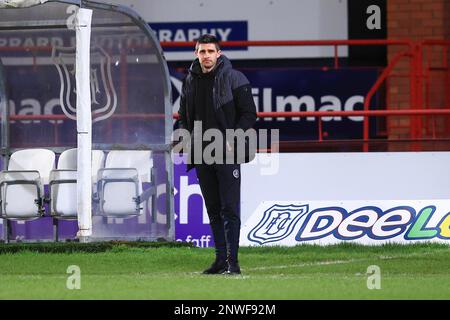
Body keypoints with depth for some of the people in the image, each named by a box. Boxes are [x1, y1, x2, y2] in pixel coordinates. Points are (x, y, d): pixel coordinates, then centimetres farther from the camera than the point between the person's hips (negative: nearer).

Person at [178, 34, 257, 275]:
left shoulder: (234, 79, -4)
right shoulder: (190, 81, 12)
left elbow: (249, 114, -5)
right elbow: (184, 116, 22)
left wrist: (232, 140, -15)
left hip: (227, 154, -6)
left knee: (229, 209, -9)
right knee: (213, 210, 10)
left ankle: (232, 261, -10)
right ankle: (221, 258, 15)